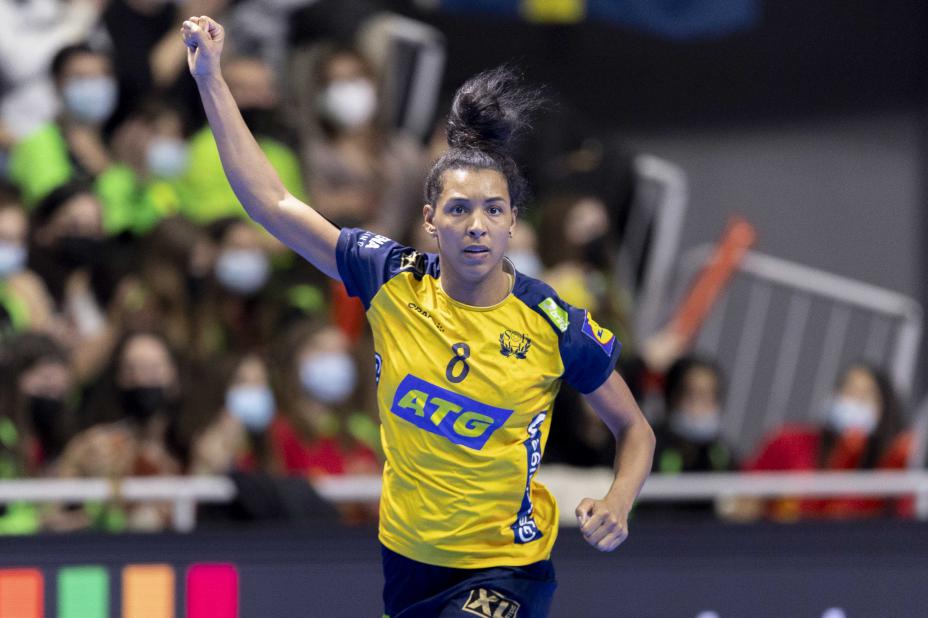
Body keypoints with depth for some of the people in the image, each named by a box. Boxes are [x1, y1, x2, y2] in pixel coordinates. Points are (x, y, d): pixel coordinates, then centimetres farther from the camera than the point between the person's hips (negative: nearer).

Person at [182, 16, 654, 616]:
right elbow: (271, 202, -3)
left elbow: (635, 430, 1)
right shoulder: (394, 281, -7)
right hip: (408, 559, 4)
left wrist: (618, 503, -19)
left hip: (506, 564, -4)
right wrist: (211, 79, -5)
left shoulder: (556, 326, -13)